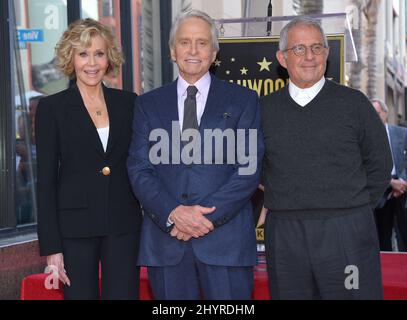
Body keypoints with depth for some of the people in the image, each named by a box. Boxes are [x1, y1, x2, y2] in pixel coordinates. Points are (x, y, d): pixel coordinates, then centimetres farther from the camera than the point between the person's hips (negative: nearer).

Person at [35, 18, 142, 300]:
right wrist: (52, 247, -7)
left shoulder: (128, 103, 8)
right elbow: (46, 180, -2)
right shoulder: (51, 108, 0)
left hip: (124, 226, 2)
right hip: (74, 227, -2)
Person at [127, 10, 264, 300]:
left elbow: (250, 168, -2)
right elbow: (139, 169, 4)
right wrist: (173, 213, -12)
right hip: (166, 238, 2)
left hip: (226, 237, -1)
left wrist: (209, 215, -13)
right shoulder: (148, 104, 11)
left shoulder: (243, 100, 6)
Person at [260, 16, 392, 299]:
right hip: (284, 237, 2)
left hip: (346, 234, -2)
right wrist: (287, 207, 9)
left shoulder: (354, 103, 2)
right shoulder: (265, 109, 8)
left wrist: (352, 212, 4)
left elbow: (379, 166, 7)